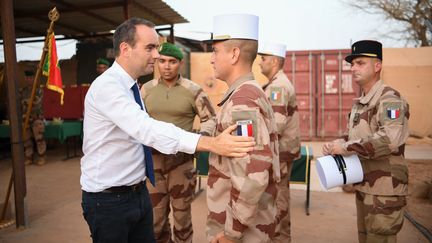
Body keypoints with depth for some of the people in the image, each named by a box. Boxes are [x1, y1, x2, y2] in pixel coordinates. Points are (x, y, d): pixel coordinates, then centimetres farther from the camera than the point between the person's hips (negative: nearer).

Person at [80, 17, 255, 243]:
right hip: (109, 199, -8)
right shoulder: (106, 86, -23)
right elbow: (146, 129, -38)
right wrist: (212, 144, -45)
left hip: (139, 192, 8)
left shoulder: (131, 87, 6)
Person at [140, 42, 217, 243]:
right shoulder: (146, 89, 3)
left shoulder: (193, 90, -6)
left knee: (181, 214, 12)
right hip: (153, 159, 3)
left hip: (181, 161, -2)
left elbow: (210, 119, 0)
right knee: (156, 216, 14)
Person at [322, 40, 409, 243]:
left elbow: (390, 139, -31)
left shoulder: (390, 99, -16)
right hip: (363, 186, 9)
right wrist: (335, 145, -5)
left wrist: (346, 148, -25)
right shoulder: (359, 103, 13)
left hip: (384, 189, -9)